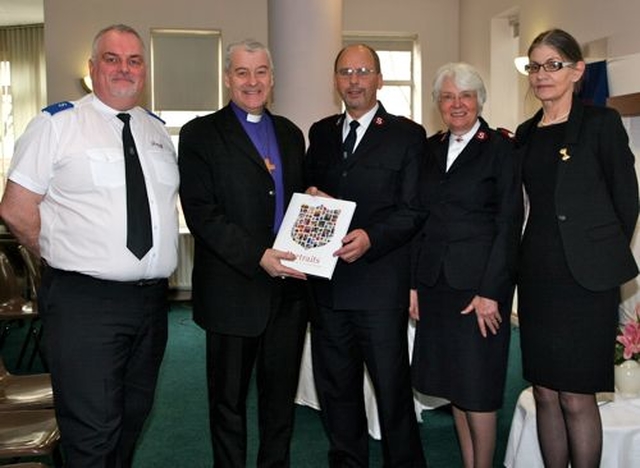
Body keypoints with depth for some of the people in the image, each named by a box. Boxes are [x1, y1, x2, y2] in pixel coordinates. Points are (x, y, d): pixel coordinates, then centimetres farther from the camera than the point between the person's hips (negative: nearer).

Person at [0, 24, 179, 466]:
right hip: (84, 302, -6)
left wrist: (158, 262, 9)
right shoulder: (56, 123, -5)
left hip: (151, 298, 6)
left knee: (134, 419, 20)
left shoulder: (159, 131, 13)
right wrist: (65, 256, -3)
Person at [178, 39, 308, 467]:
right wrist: (257, 256, -21)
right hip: (233, 288, -4)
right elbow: (201, 212, -12)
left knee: (281, 394, 16)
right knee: (229, 397, 10)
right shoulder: (201, 135, -3)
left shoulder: (290, 133, 13)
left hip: (290, 287, 5)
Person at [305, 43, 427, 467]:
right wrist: (309, 197, -4)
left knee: (392, 387, 4)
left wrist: (370, 237, -21)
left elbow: (413, 210, -6)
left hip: (381, 283, -5)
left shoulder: (407, 134, -1)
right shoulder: (320, 133, 14)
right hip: (327, 281, 5)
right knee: (335, 386, 15)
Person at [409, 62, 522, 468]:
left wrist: (490, 291, -14)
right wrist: (413, 283, 5)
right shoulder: (430, 149, 11)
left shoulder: (501, 147, -4)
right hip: (435, 282, 5)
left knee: (477, 388, 0)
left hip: (480, 282, -5)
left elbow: (509, 224, -8)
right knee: (452, 383, 12)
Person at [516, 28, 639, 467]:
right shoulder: (526, 133, 11)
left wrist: (604, 258, 6)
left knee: (576, 398, 0)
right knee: (545, 394, 10)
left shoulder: (601, 122, -4)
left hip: (587, 279, -5)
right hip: (537, 278, 5)